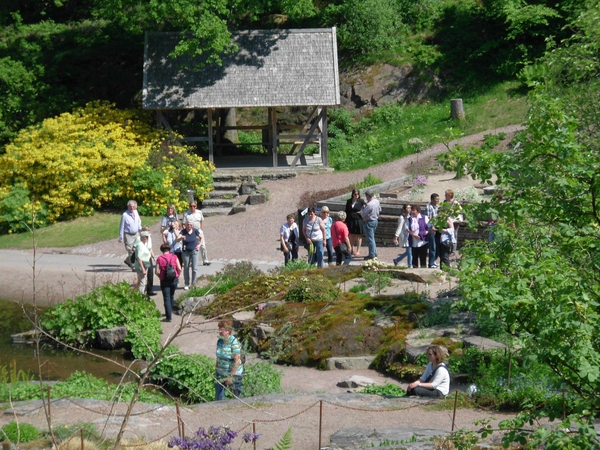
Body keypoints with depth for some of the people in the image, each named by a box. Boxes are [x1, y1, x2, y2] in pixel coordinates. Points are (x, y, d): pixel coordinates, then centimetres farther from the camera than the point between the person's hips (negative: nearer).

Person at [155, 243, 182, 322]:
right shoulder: (174, 257, 1)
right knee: (171, 296, 22)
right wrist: (178, 276, 11)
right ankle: (170, 312, 35)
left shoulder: (159, 259, -3)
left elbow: (157, 272, -8)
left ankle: (169, 316, -8)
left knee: (166, 298, -1)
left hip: (164, 281, -2)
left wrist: (160, 277, 10)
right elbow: (179, 268, -5)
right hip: (174, 279, 2)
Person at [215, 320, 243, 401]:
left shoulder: (234, 343, -17)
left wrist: (230, 376, -19)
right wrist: (217, 371, 12)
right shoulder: (220, 341, 5)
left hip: (233, 373, -7)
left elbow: (237, 361, -19)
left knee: (236, 395, 0)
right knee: (218, 396, 6)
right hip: (221, 373, 7)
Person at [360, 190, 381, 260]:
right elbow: (380, 210, 15)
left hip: (369, 222, -9)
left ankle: (372, 255, 6)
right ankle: (374, 253, 28)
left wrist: (363, 207, -5)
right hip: (376, 220, 9)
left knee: (370, 239, 0)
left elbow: (363, 214, -20)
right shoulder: (377, 201, 0)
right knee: (372, 238, 21)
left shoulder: (369, 205, -27)